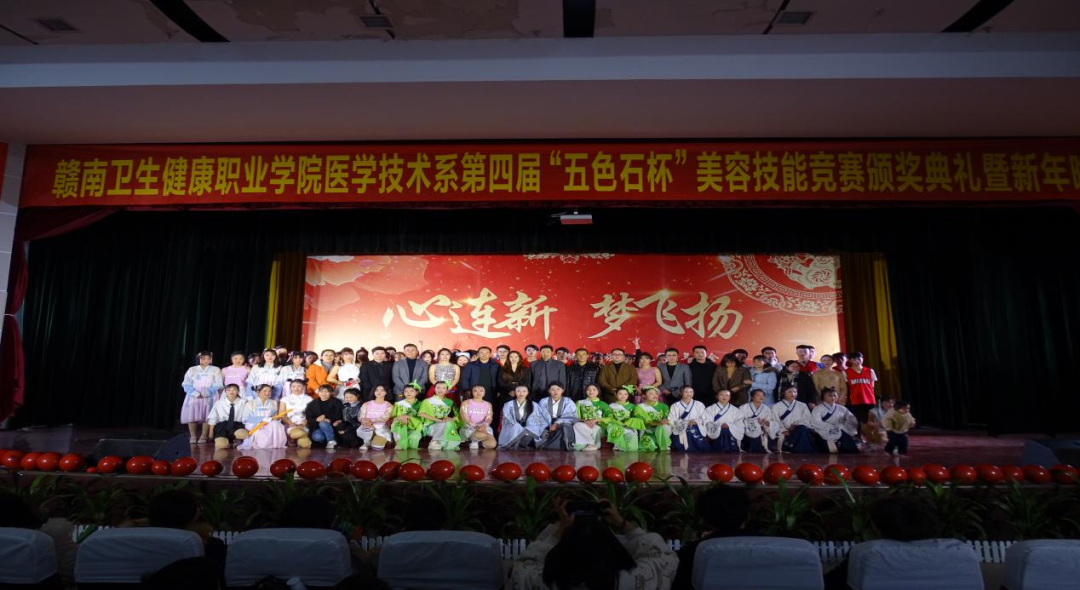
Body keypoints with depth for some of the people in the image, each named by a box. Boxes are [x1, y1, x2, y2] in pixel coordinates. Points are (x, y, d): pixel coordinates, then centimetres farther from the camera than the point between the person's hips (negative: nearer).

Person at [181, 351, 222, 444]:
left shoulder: (215, 370, 9)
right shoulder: (192, 370, 12)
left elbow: (218, 385, 0)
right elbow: (186, 384, 3)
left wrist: (206, 394, -13)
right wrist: (196, 394, -12)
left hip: (209, 397, -1)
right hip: (193, 396, 2)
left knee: (207, 416, -9)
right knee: (192, 415, -7)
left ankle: (204, 437, -7)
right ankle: (193, 436, 0)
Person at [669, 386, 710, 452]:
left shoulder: (699, 405, 12)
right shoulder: (675, 406, 6)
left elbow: (704, 420, 5)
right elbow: (672, 421, -4)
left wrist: (695, 421, -15)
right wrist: (686, 422, -17)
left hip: (696, 431, 2)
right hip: (681, 431, -2)